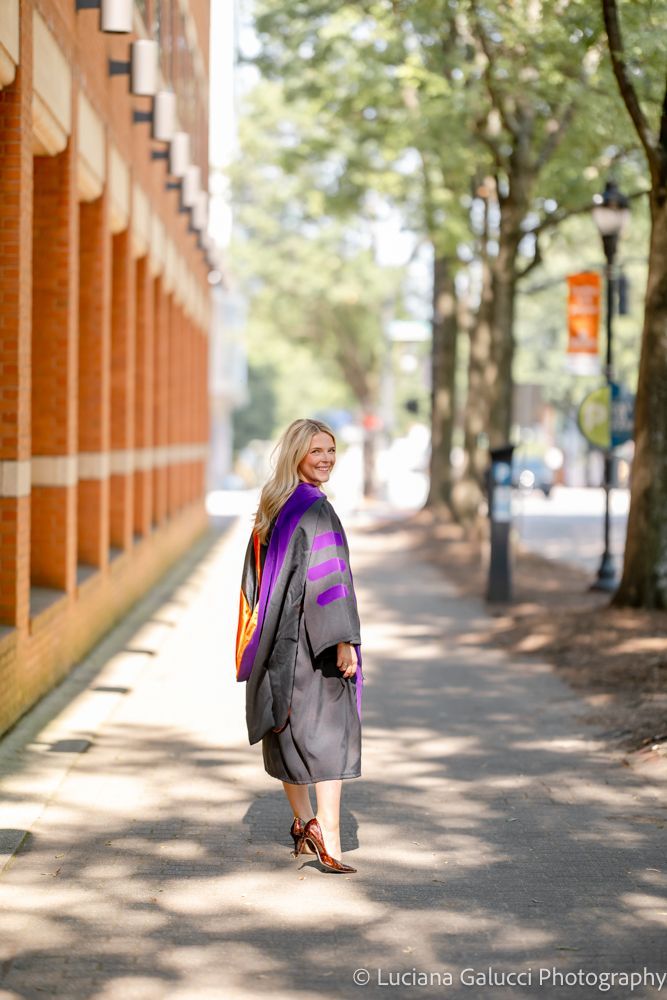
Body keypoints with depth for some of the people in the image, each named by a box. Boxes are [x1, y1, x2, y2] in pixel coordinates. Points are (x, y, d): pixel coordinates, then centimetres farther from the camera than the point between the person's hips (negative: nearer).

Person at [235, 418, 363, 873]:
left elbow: (255, 577, 17)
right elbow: (327, 580, -22)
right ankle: (329, 840, -18)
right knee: (327, 731, -10)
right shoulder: (315, 510, -16)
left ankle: (304, 824, 29)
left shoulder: (272, 507, 11)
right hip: (308, 640, -9)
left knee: (288, 728, 16)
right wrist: (344, 641, -23)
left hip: (277, 639, 9)